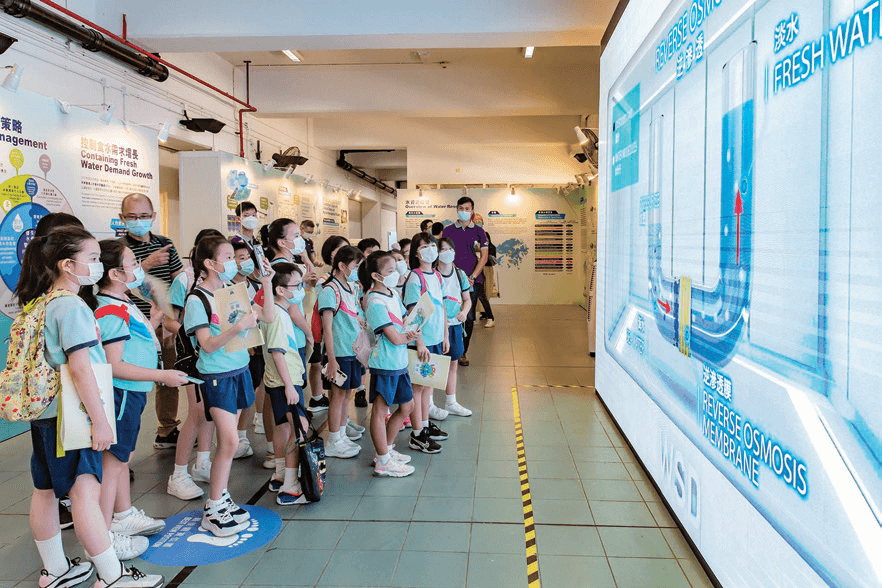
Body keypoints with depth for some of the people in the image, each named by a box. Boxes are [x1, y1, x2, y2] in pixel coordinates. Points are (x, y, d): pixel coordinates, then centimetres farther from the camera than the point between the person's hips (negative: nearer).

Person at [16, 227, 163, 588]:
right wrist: (100, 421, -21)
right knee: (86, 490, -6)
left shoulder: (43, 304, 12)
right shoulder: (72, 307, -17)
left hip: (45, 413, 10)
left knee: (46, 490, 15)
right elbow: (80, 368, -22)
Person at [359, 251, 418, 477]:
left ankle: (386, 449, 32)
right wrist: (409, 336, -1)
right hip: (384, 364, -10)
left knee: (407, 405, 18)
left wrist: (411, 335, -2)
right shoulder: (375, 303, -19)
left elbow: (407, 322, 18)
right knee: (380, 410, 2)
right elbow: (395, 338, -20)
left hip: (399, 363, 10)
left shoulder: (393, 295, 9)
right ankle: (383, 462, 12)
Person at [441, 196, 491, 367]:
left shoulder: (478, 231, 8)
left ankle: (463, 352, 12)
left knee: (469, 317, 1)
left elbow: (483, 257, 4)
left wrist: (472, 277, -7)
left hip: (472, 281, 1)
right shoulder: (448, 230, 7)